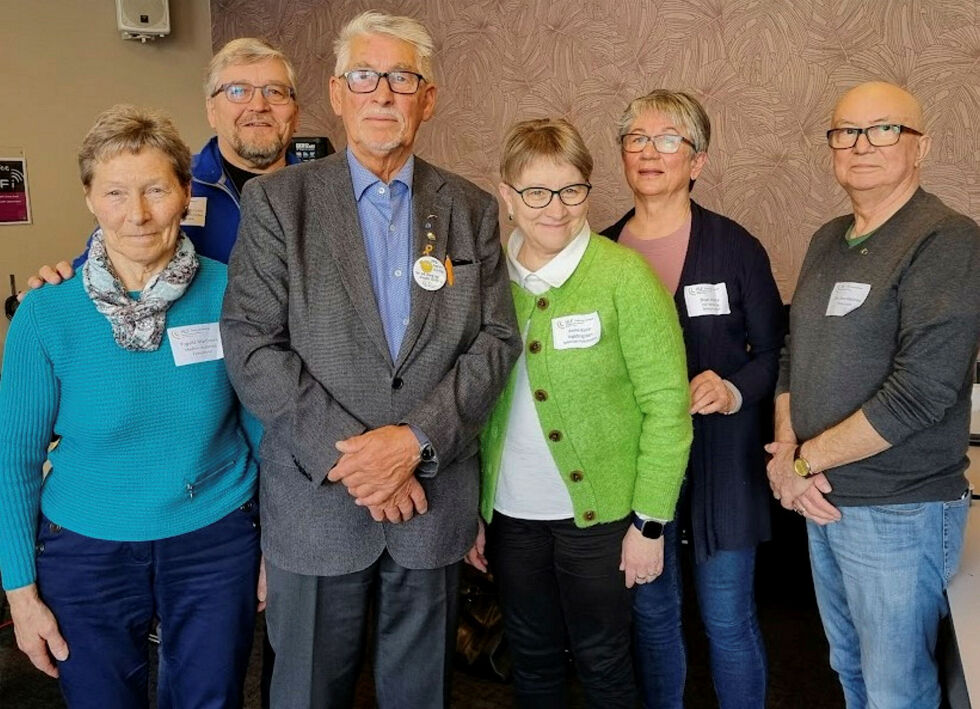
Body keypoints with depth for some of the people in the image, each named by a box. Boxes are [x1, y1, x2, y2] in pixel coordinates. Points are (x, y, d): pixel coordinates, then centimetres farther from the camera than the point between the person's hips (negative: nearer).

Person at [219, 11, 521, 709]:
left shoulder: (472, 210, 4)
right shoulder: (276, 200, -2)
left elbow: (496, 339, -1)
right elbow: (250, 344, -9)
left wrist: (416, 440, -15)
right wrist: (345, 452, -16)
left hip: (434, 495, 2)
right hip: (316, 499, -1)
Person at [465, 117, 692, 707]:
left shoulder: (624, 277, -12)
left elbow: (666, 403, -11)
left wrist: (650, 521, -11)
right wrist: (469, 510, 5)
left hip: (599, 513, -3)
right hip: (510, 514, 4)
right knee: (532, 661, 20)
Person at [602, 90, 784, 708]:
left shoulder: (734, 246, -6)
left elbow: (774, 351, -1)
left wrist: (733, 390, -19)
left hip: (720, 457, -2)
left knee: (728, 619, 8)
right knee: (651, 613, 16)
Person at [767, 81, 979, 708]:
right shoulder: (828, 240, 9)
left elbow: (921, 391, -23)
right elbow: (793, 355, 12)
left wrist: (805, 460, -15)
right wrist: (784, 451, -5)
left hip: (900, 513, -7)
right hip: (823, 501, 7)